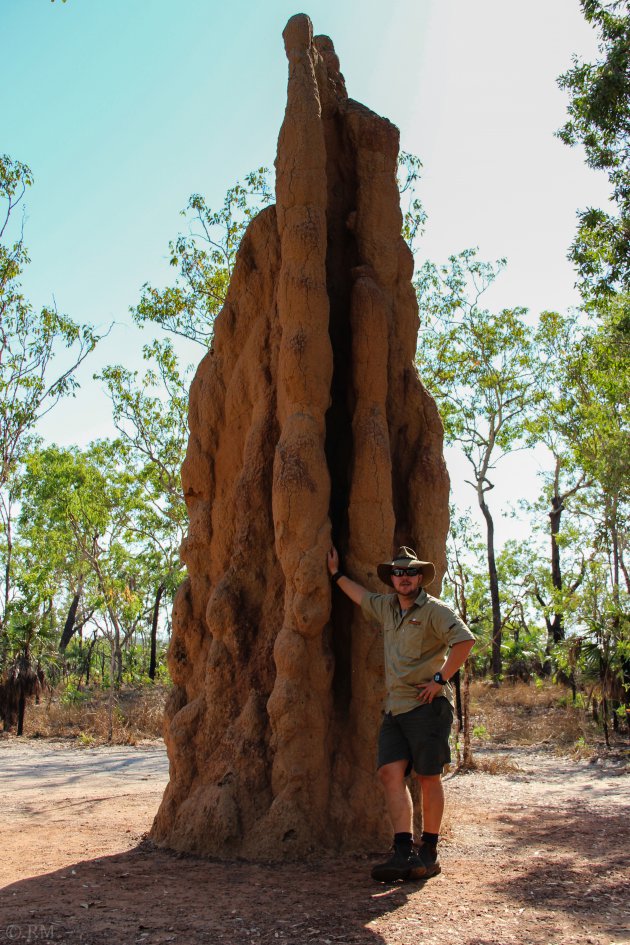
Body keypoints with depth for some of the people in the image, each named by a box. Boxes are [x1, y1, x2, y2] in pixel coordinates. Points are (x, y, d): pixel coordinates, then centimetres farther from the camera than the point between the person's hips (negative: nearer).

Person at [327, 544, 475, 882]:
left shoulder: (434, 610, -5)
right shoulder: (385, 607, 16)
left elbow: (465, 640, -18)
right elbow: (361, 595, 36)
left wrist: (441, 679, -16)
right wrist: (336, 574, 42)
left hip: (427, 706, -6)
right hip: (395, 708, 6)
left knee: (428, 778, 0)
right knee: (391, 772, -7)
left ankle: (428, 854, 10)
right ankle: (404, 854, -9)